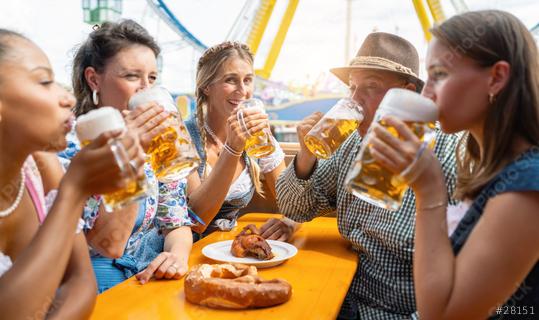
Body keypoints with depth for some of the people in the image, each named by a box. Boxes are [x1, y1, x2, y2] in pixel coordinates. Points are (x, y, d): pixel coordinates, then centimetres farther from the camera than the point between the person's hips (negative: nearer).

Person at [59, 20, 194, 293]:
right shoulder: (69, 145, -14)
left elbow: (176, 222, 3)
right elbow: (109, 244, -21)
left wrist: (178, 253, -19)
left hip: (156, 277, 5)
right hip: (102, 290, -4)